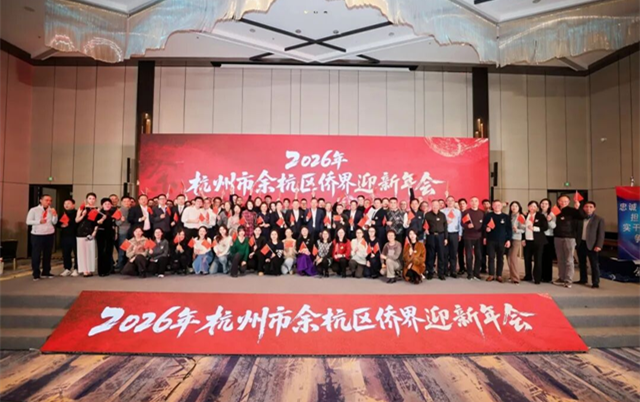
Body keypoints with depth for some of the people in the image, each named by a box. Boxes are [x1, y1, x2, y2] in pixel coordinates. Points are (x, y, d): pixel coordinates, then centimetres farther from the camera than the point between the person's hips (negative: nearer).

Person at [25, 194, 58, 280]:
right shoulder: (34, 210, -3)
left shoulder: (51, 210, 4)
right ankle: (36, 274, 10)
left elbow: (54, 222, -2)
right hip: (37, 235, -3)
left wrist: (54, 215, -17)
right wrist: (39, 221, -18)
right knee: (36, 254, 1)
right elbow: (28, 221, -5)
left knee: (47, 254, 10)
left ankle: (46, 272, 20)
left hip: (49, 234, 3)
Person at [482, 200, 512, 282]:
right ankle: (491, 275, 10)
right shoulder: (488, 215, 4)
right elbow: (483, 225, 5)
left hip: (502, 241, 1)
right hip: (490, 240, -1)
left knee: (500, 258, 6)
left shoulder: (505, 217, 5)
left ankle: (499, 275, 15)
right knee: (491, 258, 2)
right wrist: (486, 228, -17)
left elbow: (509, 229, 4)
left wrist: (508, 240, -1)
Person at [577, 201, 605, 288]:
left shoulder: (599, 220, 0)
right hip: (581, 243, 4)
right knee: (582, 263, 12)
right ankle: (583, 279, 23)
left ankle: (595, 283, 4)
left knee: (594, 264, -1)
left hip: (592, 245, -4)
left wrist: (598, 245, -13)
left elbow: (601, 234, -5)